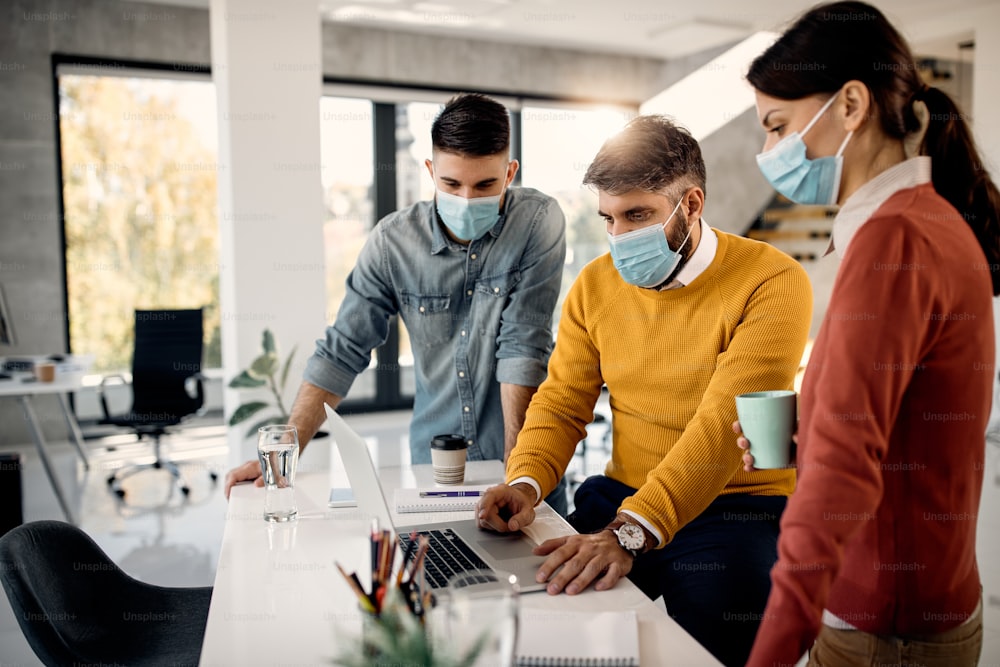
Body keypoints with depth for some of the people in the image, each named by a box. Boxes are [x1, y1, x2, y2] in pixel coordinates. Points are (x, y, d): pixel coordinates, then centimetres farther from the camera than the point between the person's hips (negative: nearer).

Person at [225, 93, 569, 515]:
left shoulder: (539, 223, -9)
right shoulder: (393, 241, -4)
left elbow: (524, 345, -12)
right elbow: (341, 353, 0)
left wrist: (515, 466, -14)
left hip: (522, 461, -2)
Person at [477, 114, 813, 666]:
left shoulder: (772, 281, -14)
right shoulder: (595, 284, 5)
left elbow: (723, 424, -24)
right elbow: (561, 403, 6)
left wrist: (630, 531, -34)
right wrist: (525, 482, -15)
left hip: (737, 507, -4)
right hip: (619, 499, 4)